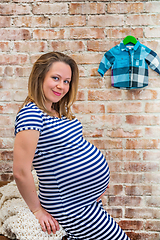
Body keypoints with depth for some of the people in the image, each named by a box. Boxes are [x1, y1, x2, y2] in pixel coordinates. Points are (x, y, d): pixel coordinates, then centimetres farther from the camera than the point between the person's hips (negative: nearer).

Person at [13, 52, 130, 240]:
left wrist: (99, 179, 13)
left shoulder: (59, 111, 6)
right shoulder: (31, 113, -22)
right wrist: (37, 210, -12)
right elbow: (21, 172, -23)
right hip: (72, 205, -8)